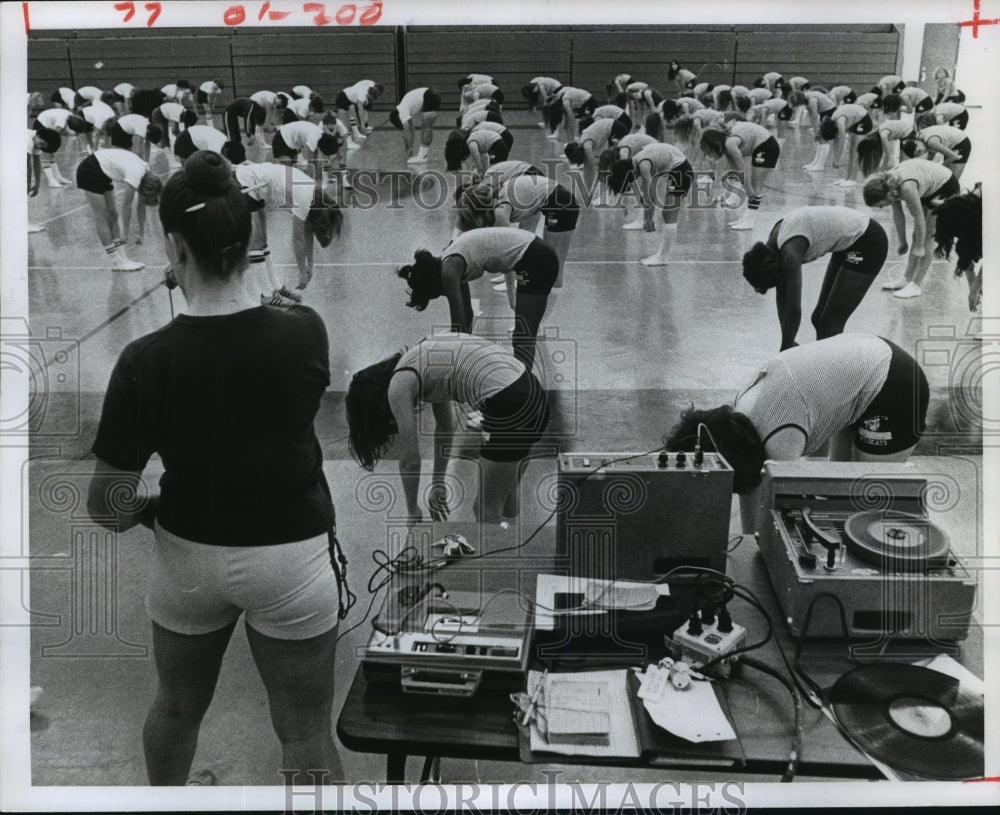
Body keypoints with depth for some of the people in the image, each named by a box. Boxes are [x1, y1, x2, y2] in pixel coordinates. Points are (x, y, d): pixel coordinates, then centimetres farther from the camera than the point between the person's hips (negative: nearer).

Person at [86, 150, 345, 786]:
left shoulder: (147, 360, -18)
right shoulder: (306, 333, -16)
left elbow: (106, 504, -13)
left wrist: (144, 513, 9)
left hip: (188, 556, 1)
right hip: (290, 556, -1)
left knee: (178, 707, 26)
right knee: (306, 733, 11)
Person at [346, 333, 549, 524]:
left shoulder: (399, 386, -1)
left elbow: (410, 460, 5)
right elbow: (445, 426, 34)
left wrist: (412, 511, 21)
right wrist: (438, 483, 40)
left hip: (509, 409, -9)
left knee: (487, 511, 6)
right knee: (506, 502, 26)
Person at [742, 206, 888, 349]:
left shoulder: (790, 251, -29)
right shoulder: (773, 243, -4)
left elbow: (794, 312, -28)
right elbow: (781, 298, 2)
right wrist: (787, 345, 0)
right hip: (848, 243, 9)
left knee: (830, 322, -8)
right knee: (820, 318, 12)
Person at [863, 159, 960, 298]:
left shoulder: (907, 188, -38)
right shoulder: (889, 184, -12)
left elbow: (919, 218, -28)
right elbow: (898, 215, -1)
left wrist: (919, 247, -18)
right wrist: (902, 242, 6)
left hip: (946, 188, -8)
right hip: (929, 191, 8)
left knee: (927, 237, -9)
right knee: (918, 235, 10)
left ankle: (915, 285, -6)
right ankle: (907, 278, 17)